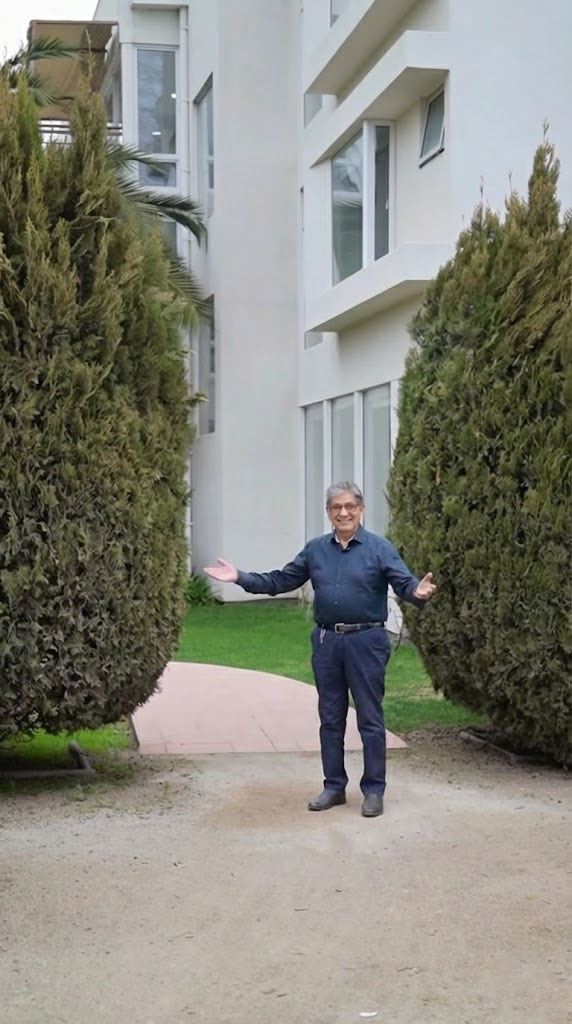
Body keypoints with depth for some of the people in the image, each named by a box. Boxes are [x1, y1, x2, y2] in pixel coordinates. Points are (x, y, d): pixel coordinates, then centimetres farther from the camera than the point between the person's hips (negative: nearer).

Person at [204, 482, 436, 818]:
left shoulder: (379, 548, -4)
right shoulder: (316, 549, 9)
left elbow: (405, 582, -13)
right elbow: (280, 580, 13)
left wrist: (418, 592, -36)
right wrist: (240, 577, 5)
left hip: (365, 641, -4)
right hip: (326, 641, 4)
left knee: (370, 720, 2)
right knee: (330, 718, 12)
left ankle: (374, 790, 11)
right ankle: (334, 786, 23)